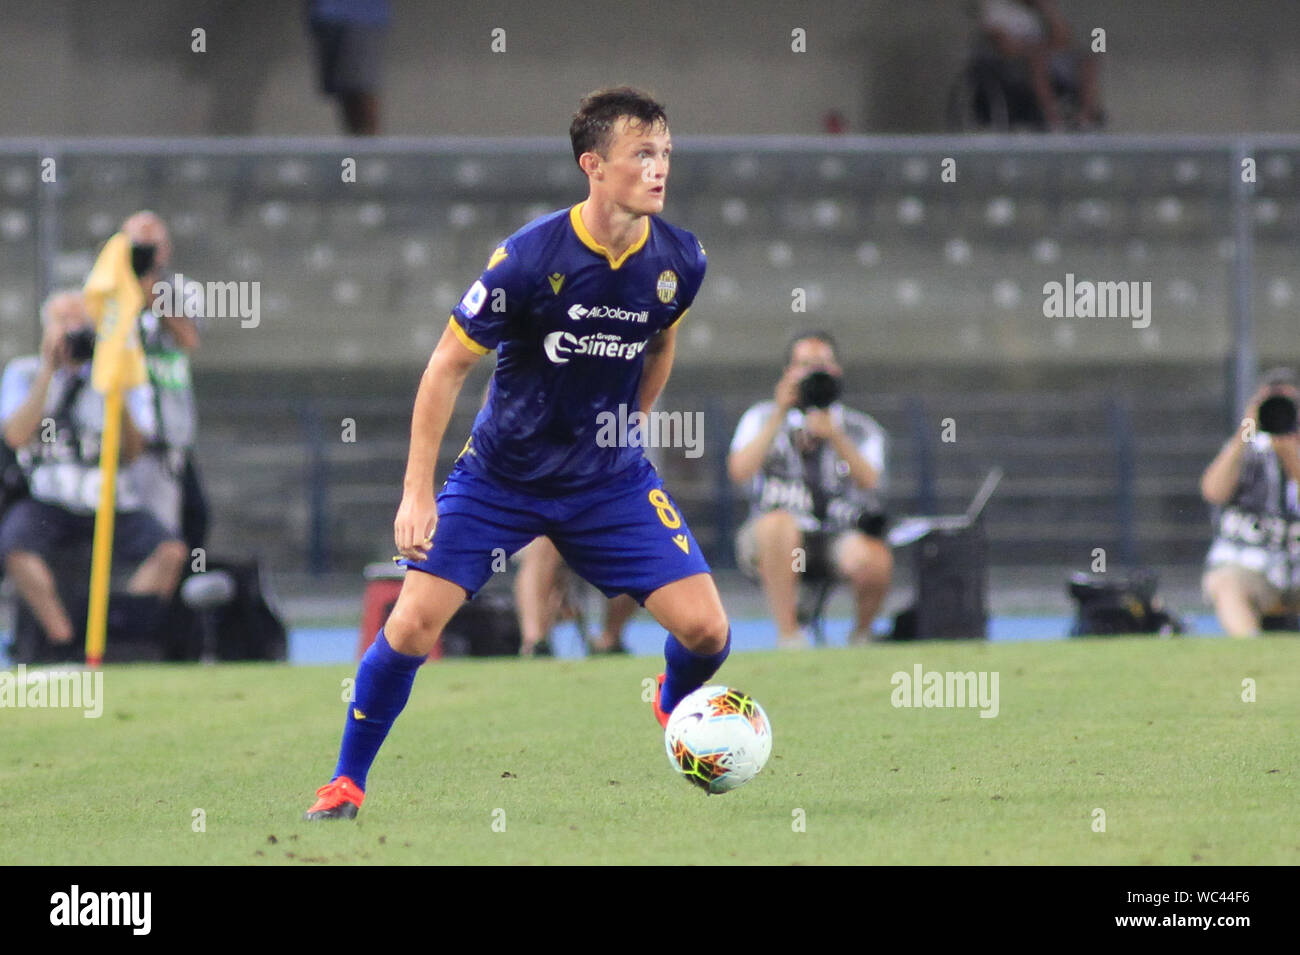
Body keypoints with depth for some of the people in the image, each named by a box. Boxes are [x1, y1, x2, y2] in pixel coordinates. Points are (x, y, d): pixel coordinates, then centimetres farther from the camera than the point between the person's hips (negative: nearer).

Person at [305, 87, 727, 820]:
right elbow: (448, 366, -14)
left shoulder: (680, 260, -10)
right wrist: (417, 494, -16)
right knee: (413, 621, -13)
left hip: (609, 481, 3)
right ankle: (347, 783, 7)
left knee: (705, 629, -8)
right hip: (500, 476, -3)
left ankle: (676, 709, 28)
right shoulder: (531, 257, -22)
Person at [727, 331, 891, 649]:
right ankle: (788, 635, -30)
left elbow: (869, 482, -8)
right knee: (778, 522, -37)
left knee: (873, 561, -33)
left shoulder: (861, 428, 12)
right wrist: (779, 417, -12)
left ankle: (861, 633, 0)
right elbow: (740, 471, -8)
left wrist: (835, 437, -21)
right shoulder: (763, 419, 11)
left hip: (840, 537, 1)